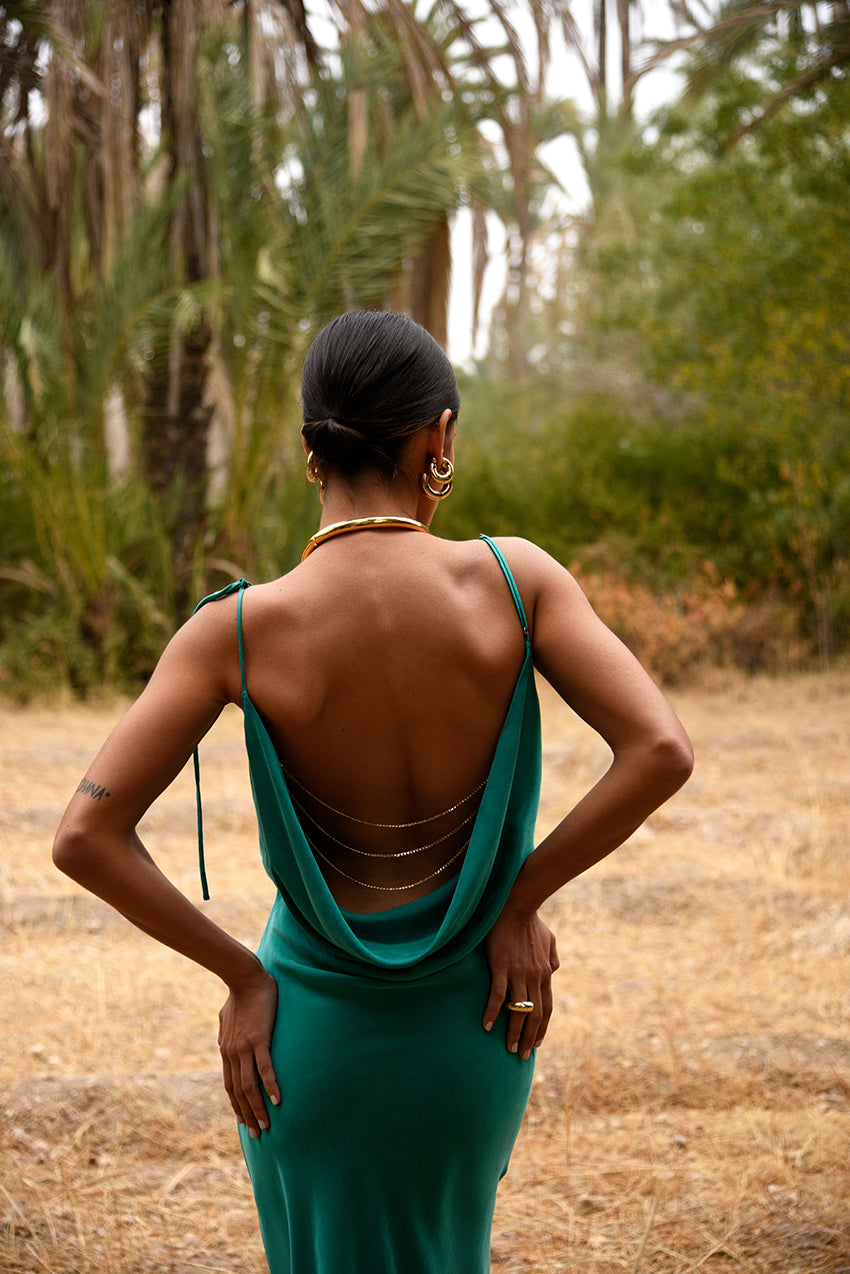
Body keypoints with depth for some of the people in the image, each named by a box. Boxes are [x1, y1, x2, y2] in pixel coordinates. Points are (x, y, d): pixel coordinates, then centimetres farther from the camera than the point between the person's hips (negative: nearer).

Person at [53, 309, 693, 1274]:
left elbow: (85, 838, -21)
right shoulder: (514, 580, -17)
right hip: (472, 1014, 1)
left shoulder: (237, 631, -19)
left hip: (315, 1019, -1)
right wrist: (523, 899, -9)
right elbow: (661, 751, -21)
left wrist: (242, 976, -9)